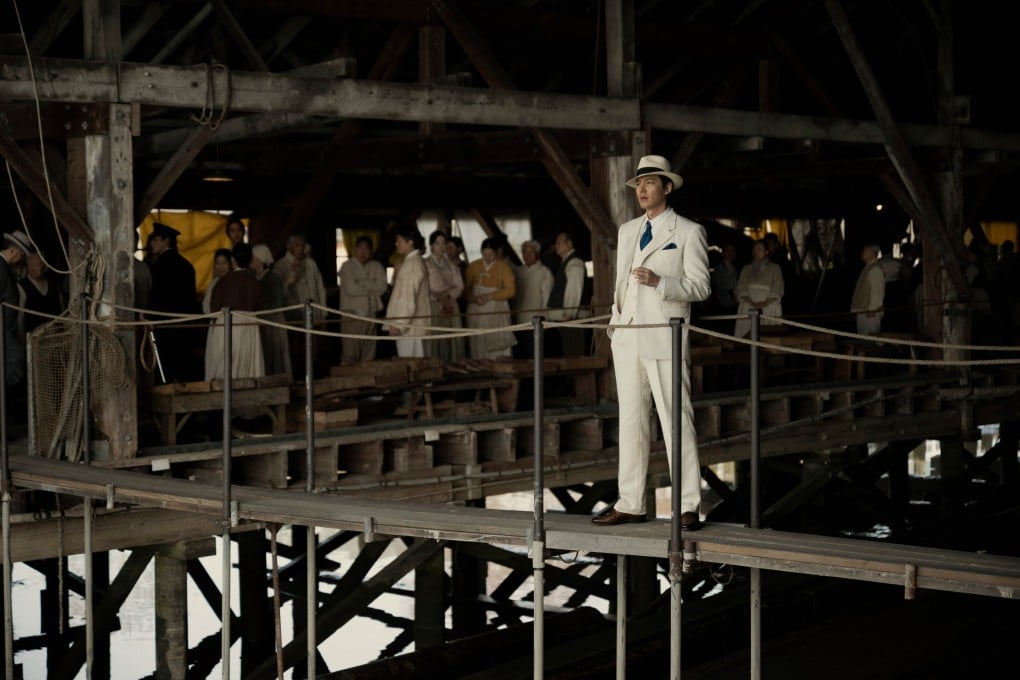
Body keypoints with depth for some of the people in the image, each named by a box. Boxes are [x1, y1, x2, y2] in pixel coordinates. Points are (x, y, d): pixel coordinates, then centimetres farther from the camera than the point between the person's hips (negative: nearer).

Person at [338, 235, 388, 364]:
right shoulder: (347, 266, 0)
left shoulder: (376, 266, 11)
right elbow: (350, 289, -12)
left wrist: (361, 283, -6)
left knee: (369, 354, 5)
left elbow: (382, 287, -2)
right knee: (350, 355, -7)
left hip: (370, 313, 4)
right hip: (352, 314, -4)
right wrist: (371, 287, -1)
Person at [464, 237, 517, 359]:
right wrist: (474, 298, -12)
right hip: (476, 312, 2)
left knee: (498, 344, -10)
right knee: (478, 347, -1)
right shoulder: (473, 266, 8)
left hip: (497, 312, -2)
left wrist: (490, 296, -12)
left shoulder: (503, 267, 1)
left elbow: (511, 290, -4)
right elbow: (466, 288, 9)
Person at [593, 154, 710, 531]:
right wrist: (615, 322, 15)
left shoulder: (688, 232, -1)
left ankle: (687, 507, -3)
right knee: (630, 420, 8)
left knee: (676, 420, -6)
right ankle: (630, 504, 12)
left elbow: (700, 286, -6)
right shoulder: (627, 231, 17)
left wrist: (659, 282, -20)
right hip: (627, 338, 6)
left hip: (664, 340, -6)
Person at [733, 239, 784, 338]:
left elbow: (777, 290, 3)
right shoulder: (746, 269, 19)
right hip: (749, 307, 2)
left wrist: (765, 303, -13)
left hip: (769, 306, -2)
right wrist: (752, 303, -10)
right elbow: (740, 289, 7)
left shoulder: (774, 268, 14)